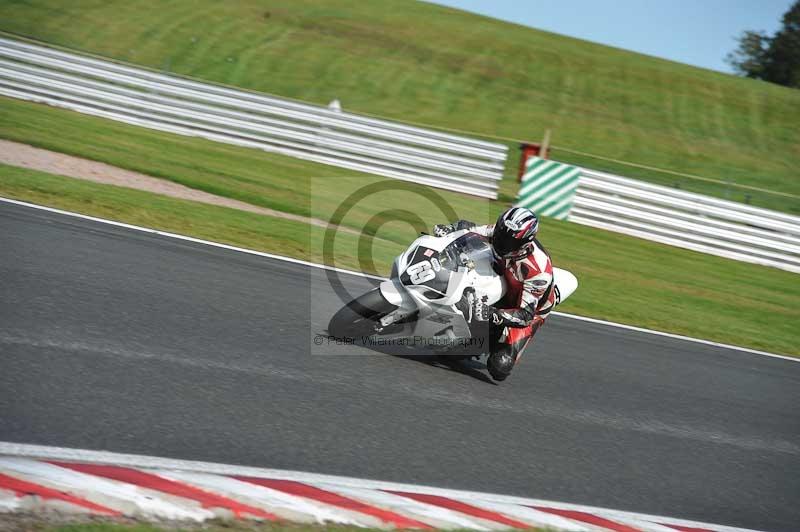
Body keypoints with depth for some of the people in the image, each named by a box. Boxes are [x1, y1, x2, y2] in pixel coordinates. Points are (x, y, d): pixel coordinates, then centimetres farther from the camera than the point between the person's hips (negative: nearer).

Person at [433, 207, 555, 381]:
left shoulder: (539, 271, -39)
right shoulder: (503, 233, -22)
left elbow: (526, 315, -39)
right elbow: (467, 227, -8)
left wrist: (493, 314, -56)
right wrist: (448, 228, -31)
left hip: (531, 310, -6)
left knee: (499, 368, -24)